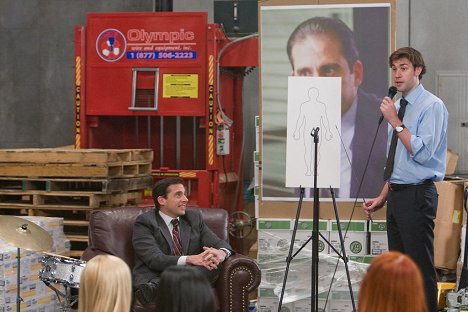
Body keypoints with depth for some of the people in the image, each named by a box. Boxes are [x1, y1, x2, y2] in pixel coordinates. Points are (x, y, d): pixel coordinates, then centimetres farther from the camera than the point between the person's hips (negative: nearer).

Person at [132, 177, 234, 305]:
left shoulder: (194, 218, 18)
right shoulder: (144, 222, 0)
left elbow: (220, 244, 10)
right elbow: (154, 259, -14)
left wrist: (221, 253, -18)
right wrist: (190, 259, -29)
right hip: (154, 279, -6)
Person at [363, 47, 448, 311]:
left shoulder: (432, 106, -9)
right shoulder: (397, 106, 14)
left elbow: (422, 153, -20)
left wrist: (396, 122, -17)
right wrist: (383, 197, 18)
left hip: (417, 195, -8)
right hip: (397, 195, 8)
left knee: (421, 267, -6)